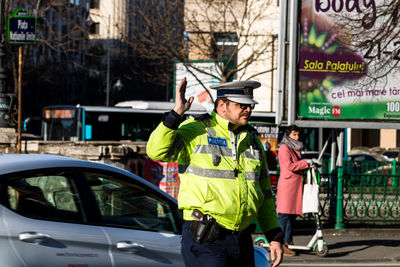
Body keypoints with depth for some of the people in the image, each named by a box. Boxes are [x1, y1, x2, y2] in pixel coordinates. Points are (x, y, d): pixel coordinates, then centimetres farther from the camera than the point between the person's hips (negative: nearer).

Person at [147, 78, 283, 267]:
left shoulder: (251, 141, 15)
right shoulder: (195, 131, -4)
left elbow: (264, 193, 21)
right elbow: (157, 151, -20)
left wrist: (275, 237, 15)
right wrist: (176, 113, -28)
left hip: (242, 242, 7)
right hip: (205, 243, -7)